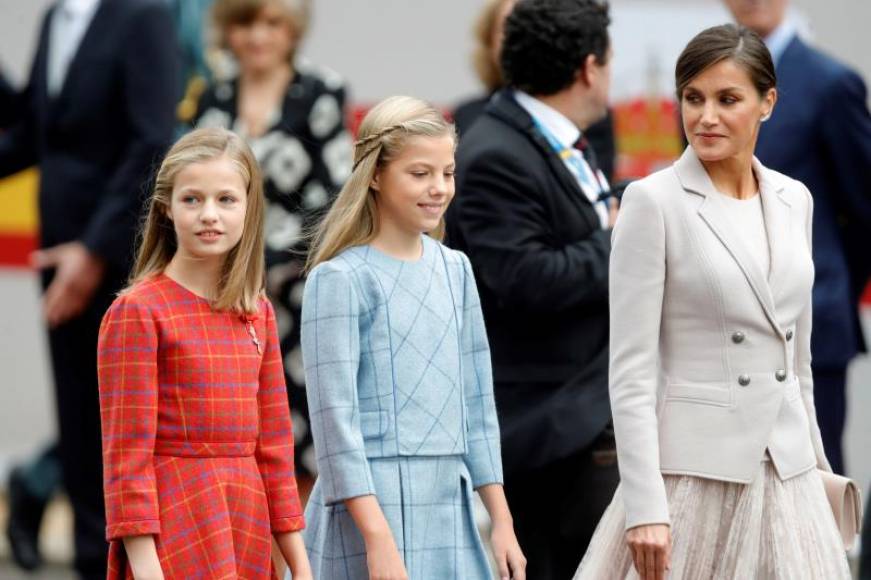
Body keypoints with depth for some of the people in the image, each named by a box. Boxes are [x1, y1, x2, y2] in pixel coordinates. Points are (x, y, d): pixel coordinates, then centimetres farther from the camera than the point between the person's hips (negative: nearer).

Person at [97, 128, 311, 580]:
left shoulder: (257, 313, 11)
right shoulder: (136, 311, -7)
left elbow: (274, 444, 14)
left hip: (248, 530, 6)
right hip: (175, 541, -6)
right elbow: (126, 454, -10)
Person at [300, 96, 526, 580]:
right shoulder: (341, 279, -6)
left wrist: (502, 521, 14)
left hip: (449, 504, 6)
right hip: (374, 503, -6)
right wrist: (378, 538, -18)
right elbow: (334, 417, -11)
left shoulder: (455, 270, 13)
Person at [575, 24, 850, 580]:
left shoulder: (794, 200, 10)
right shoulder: (654, 202, -7)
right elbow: (632, 370, -10)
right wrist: (644, 506, -16)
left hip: (788, 472, 5)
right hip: (694, 471, -5)